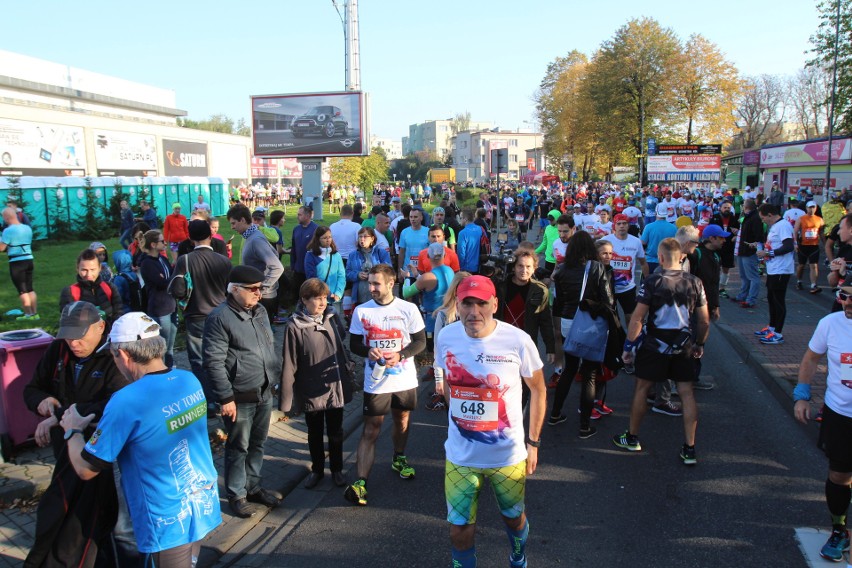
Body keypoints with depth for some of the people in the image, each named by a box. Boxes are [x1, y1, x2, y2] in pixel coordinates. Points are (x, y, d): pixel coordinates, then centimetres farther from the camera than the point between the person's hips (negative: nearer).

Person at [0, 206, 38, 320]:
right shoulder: (28, 228, 8)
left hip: (16, 262, -6)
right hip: (29, 259, 6)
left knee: (22, 290, 1)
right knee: (30, 288, 13)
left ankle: (29, 314, 4)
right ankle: (35, 313, 14)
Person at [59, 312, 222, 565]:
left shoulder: (126, 401, -24)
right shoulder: (190, 380, -3)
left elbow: (86, 469, -12)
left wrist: (73, 430, 5)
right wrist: (105, 418, 15)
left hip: (168, 523, -6)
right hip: (204, 506, 6)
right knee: (188, 561, 25)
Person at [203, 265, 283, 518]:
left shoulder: (260, 311, 9)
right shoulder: (220, 317, -16)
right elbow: (213, 362, -17)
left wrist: (276, 376, 15)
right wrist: (226, 397, -17)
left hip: (265, 393, 7)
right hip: (240, 397, -7)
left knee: (257, 444, 19)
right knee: (238, 447, 7)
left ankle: (253, 486, 36)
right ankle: (236, 495, 24)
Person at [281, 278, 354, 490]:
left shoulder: (331, 319, -5)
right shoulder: (295, 326, -15)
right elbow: (289, 365, -12)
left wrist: (347, 379, 12)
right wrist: (286, 398, -10)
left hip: (336, 388, 3)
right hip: (311, 391, -2)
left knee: (335, 433, 16)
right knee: (314, 434, 17)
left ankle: (336, 469, 36)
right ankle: (317, 470, 38)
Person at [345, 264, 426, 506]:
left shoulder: (408, 309, -7)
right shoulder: (361, 311, -4)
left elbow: (420, 341, -2)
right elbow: (354, 344, 3)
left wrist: (400, 355, -19)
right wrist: (368, 352, -19)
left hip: (404, 379, 1)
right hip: (375, 381, -1)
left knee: (402, 420, 19)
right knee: (371, 430, -2)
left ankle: (399, 459, 44)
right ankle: (360, 482, -2)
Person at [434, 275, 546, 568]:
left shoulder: (518, 340, -19)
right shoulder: (446, 337, -10)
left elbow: (538, 389, -4)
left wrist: (533, 442, -3)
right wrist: (458, 418, 10)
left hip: (508, 455, -1)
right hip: (460, 455, 1)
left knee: (513, 516, 22)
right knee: (459, 527, 9)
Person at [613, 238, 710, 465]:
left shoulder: (652, 282, -12)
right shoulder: (694, 283, -1)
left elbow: (637, 319, -14)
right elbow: (704, 320, 4)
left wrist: (628, 345, -5)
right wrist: (700, 344, 19)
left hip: (655, 346, -3)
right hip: (683, 348, 3)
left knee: (642, 388, 12)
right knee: (687, 393, 9)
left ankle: (632, 438, 24)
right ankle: (689, 449, 10)